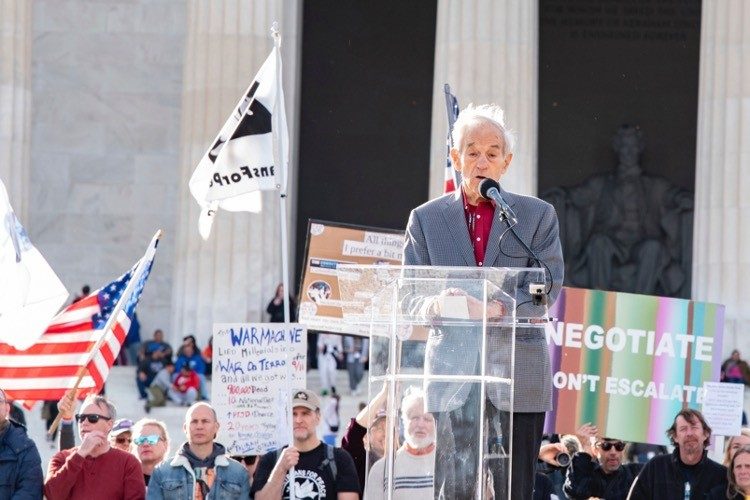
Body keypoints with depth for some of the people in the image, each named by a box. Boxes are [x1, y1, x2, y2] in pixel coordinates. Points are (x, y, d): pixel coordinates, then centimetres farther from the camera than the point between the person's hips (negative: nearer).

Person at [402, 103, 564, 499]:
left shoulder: (538, 216, 8)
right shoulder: (426, 218, 11)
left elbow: (549, 289, 0)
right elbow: (409, 298, 7)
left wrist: (498, 309, -18)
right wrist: (438, 305, -17)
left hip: (519, 373, -1)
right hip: (451, 372, 1)